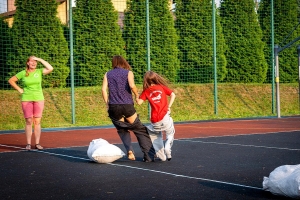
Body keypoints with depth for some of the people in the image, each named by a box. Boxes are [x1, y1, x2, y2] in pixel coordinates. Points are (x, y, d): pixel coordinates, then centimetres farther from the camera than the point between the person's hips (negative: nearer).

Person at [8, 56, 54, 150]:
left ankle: (37, 143, 7)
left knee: (37, 122, 2)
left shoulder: (39, 72, 2)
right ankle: (28, 144, 5)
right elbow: (11, 80, 10)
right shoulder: (23, 73, 1)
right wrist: (19, 89, 1)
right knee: (28, 122, 0)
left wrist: (40, 59, -12)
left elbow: (50, 69, -14)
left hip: (38, 99, 1)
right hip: (26, 99, -1)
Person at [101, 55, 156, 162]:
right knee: (140, 130, 8)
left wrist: (107, 104, 8)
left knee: (122, 130, 20)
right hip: (127, 106, -2)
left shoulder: (107, 74, 14)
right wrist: (137, 95, 4)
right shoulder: (128, 72, 7)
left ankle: (129, 150, -2)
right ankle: (149, 155, 2)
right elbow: (132, 85, -12)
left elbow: (104, 89, 2)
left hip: (113, 107, 2)